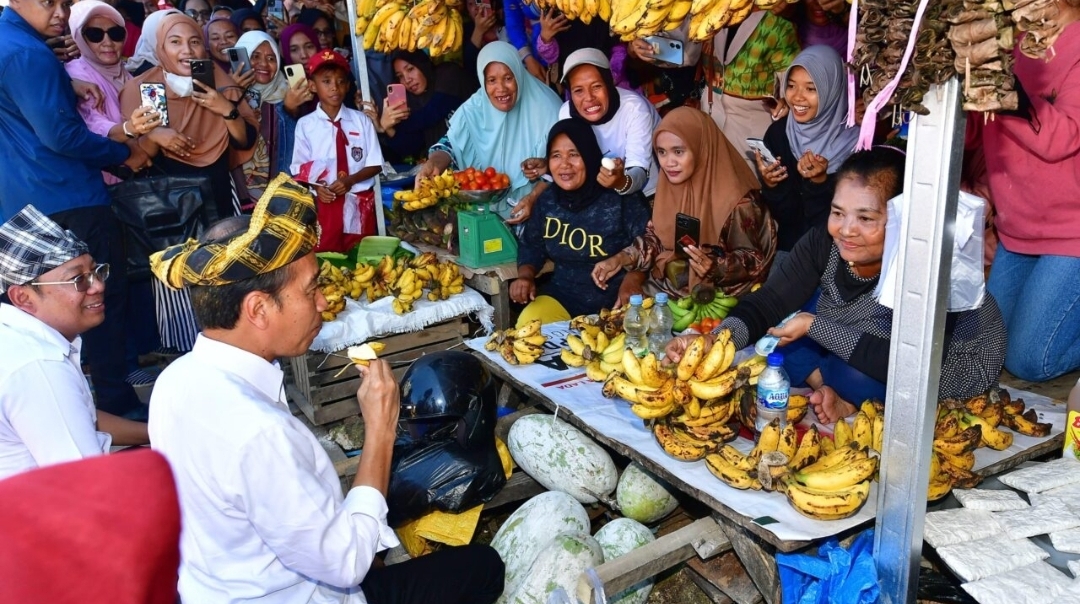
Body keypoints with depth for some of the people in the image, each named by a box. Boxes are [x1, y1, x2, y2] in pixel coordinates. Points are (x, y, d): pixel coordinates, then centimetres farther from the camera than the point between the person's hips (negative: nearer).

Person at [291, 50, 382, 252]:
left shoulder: (362, 121, -1)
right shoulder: (305, 125, -3)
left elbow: (375, 165, -1)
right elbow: (300, 169, 1)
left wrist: (350, 180, -16)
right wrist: (316, 187, -18)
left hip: (360, 202, 1)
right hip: (325, 203, -1)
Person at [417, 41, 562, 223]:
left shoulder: (544, 108, -8)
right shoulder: (474, 109, 0)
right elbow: (450, 145, 0)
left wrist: (533, 198, -20)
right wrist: (433, 164, -23)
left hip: (536, 203, -2)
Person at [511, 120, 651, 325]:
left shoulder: (622, 197, -10)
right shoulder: (547, 201, 4)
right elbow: (531, 246, 16)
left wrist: (633, 280, -28)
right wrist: (526, 276, -4)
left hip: (616, 298, -4)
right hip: (563, 295, 4)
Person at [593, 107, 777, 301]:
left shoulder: (735, 199, -21)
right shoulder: (670, 185, -3)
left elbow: (753, 258, -14)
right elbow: (658, 237, 6)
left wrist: (715, 268, -32)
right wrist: (621, 259, -9)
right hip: (668, 282, 6)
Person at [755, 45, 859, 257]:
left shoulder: (855, 141, -14)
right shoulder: (778, 132, -3)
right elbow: (784, 215, 0)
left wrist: (820, 182, -23)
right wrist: (770, 185, -18)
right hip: (789, 248, 2)